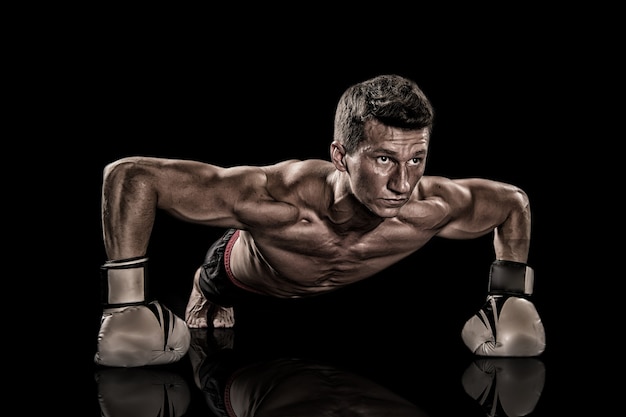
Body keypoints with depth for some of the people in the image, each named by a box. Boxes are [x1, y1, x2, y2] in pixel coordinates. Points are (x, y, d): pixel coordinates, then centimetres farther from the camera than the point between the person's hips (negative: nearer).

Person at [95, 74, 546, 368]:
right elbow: (129, 175, -48)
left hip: (339, 294, 3)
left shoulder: (432, 208, -41)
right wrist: (124, 307, -48)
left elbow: (515, 203, -16)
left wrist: (514, 297, -20)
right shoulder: (279, 199, -53)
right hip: (236, 285, -3)